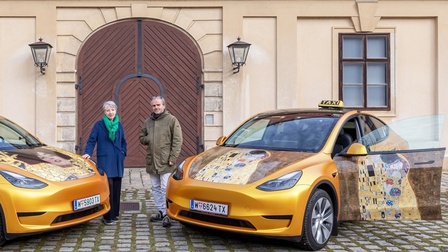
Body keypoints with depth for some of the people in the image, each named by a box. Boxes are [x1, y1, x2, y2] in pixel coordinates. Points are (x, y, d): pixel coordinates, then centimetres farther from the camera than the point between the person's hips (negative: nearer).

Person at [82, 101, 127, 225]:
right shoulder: (98, 125, -1)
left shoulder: (119, 125, 12)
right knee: (108, 186, -11)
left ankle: (114, 214, 16)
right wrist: (87, 153, -18)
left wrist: (123, 153, 8)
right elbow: (91, 140, -4)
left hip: (117, 161, 5)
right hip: (104, 160, -5)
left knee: (116, 187, 6)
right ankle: (107, 216, -4)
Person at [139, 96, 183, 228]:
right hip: (151, 161, 6)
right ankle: (160, 211, 23)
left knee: (165, 188, -10)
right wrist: (148, 139, -2)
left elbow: (177, 141, -7)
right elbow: (141, 137, 22)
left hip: (165, 162, -6)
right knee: (155, 188, 12)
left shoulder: (171, 120, -3)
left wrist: (173, 158, -13)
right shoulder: (148, 121, 13)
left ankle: (167, 214, -4)